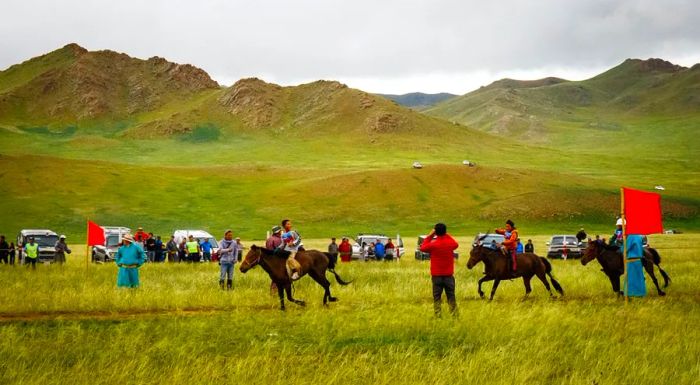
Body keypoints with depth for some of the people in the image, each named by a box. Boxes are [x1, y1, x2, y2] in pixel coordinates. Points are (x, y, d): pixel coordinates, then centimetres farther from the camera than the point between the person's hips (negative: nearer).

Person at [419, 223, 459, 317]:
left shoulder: (433, 244, -13)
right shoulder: (450, 243, -5)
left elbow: (423, 248, 5)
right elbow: (456, 244, 20)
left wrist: (429, 236, 6)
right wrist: (447, 235, 17)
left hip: (436, 275, -2)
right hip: (449, 275, 2)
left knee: (437, 297, 3)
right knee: (451, 296, 9)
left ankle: (438, 315, -3)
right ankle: (454, 314, 7)